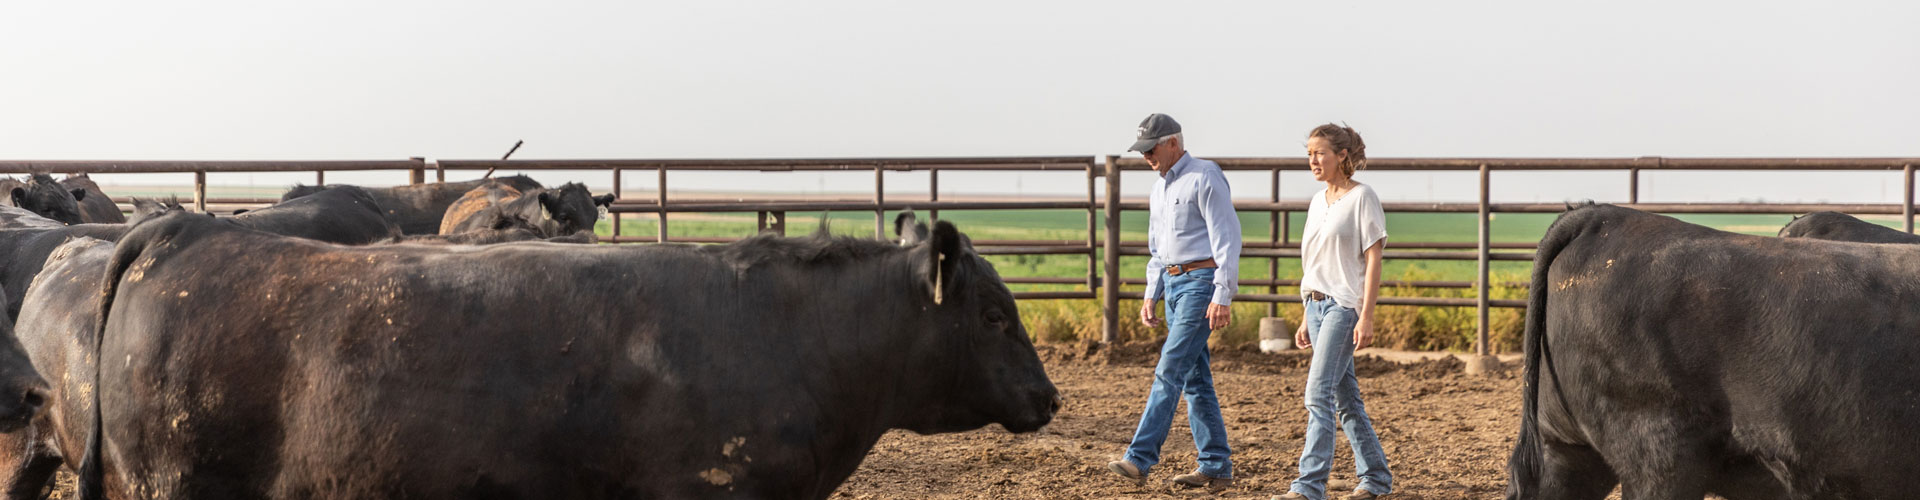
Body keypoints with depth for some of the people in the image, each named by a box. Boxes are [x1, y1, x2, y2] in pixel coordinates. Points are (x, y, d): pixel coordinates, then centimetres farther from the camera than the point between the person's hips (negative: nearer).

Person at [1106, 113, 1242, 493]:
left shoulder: (1205, 178, -12)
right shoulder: (1160, 187, 16)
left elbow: (1226, 238, -16)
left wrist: (1223, 296, -22)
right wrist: (1150, 295, 15)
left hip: (1201, 282, -9)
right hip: (1173, 284, 9)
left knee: (1170, 371, -13)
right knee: (1195, 378, 8)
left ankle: (1140, 459, -17)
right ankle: (1216, 468, 11)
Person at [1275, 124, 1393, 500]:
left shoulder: (1362, 197, -7)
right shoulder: (1318, 201, 14)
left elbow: (1372, 260, -11)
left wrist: (1366, 317, -17)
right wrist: (1307, 319, 17)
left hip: (1345, 306, -8)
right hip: (1317, 305, 8)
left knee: (1319, 392, -15)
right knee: (1344, 396, 11)